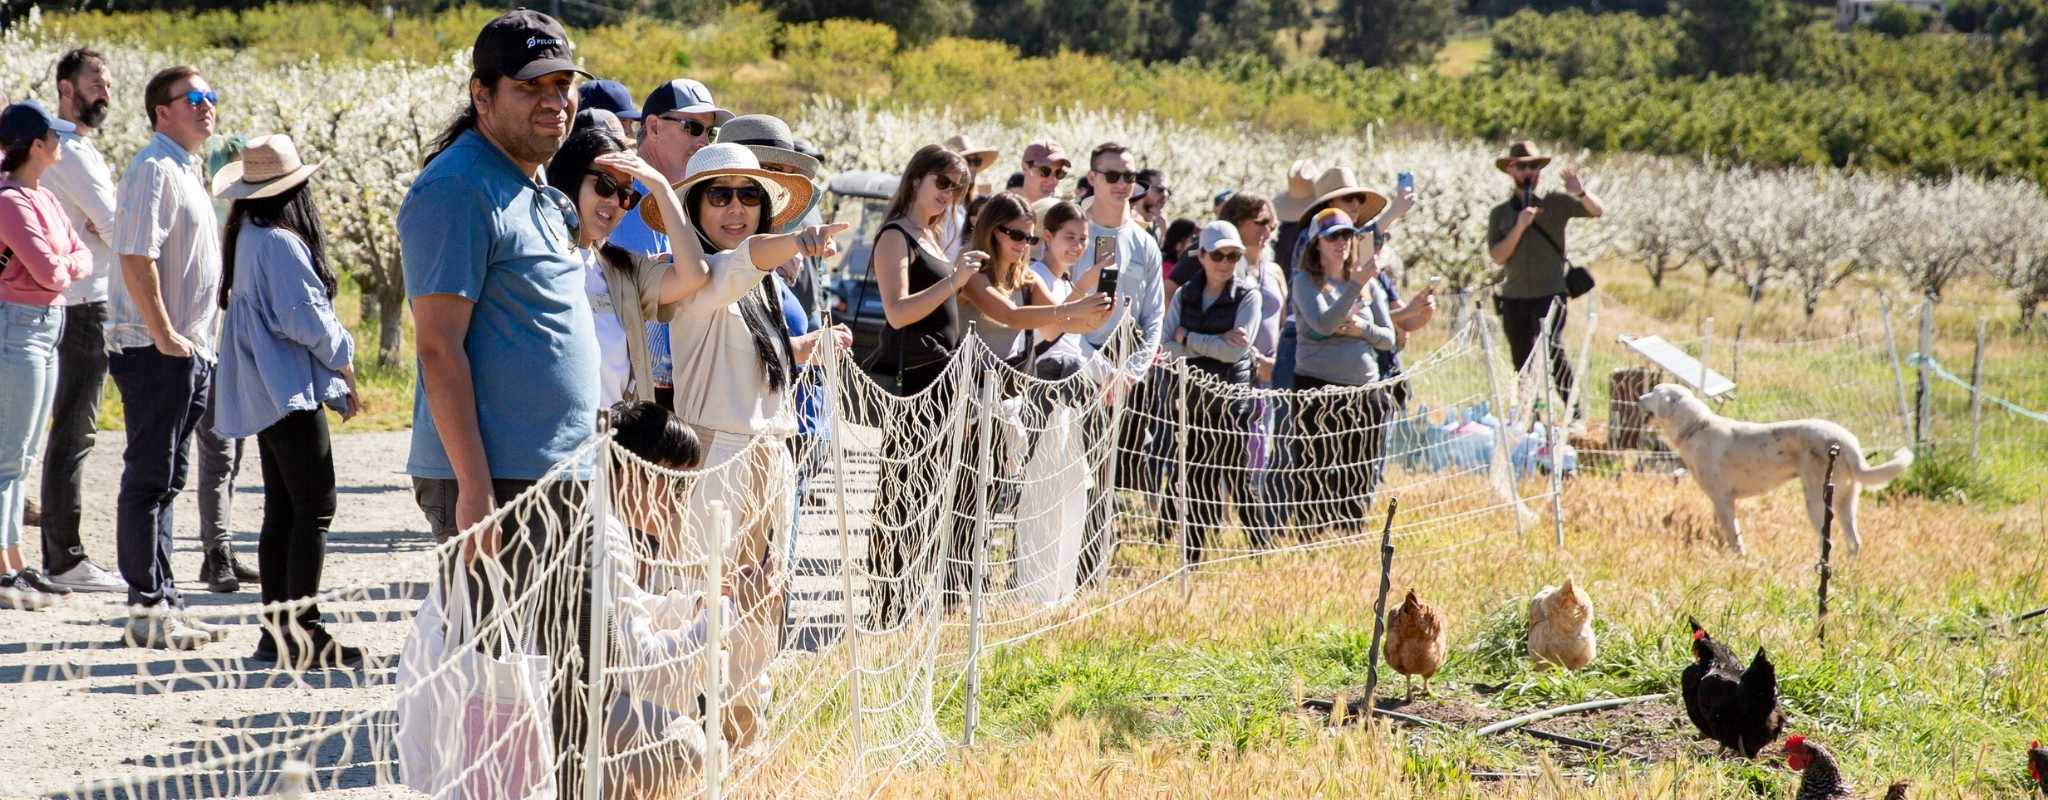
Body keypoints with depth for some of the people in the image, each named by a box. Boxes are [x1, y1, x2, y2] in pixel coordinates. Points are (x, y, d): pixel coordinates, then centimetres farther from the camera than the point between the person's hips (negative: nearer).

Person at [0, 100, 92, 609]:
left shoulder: (44, 198, 13)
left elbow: (83, 258, 9)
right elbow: (49, 271, -20)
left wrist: (62, 267, -10)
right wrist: (66, 268, 0)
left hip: (47, 328, 9)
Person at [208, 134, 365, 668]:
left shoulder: (247, 238, 14)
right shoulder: (280, 242, -17)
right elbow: (305, 319, -18)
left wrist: (335, 385, 18)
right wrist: (343, 356, 2)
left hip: (264, 395, 10)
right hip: (290, 392, -10)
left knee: (281, 511, 11)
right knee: (315, 508, -9)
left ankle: (275, 631, 13)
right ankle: (303, 631, -11)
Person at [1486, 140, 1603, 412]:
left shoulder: (1556, 203, 4)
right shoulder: (1500, 213, 10)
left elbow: (1597, 211, -6)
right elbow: (1497, 256, 0)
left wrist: (1581, 192, -26)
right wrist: (1520, 227, -12)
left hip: (1549, 294, -3)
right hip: (1514, 298, 3)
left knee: (1551, 348, -21)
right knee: (1522, 363, 7)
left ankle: (1574, 407, -11)